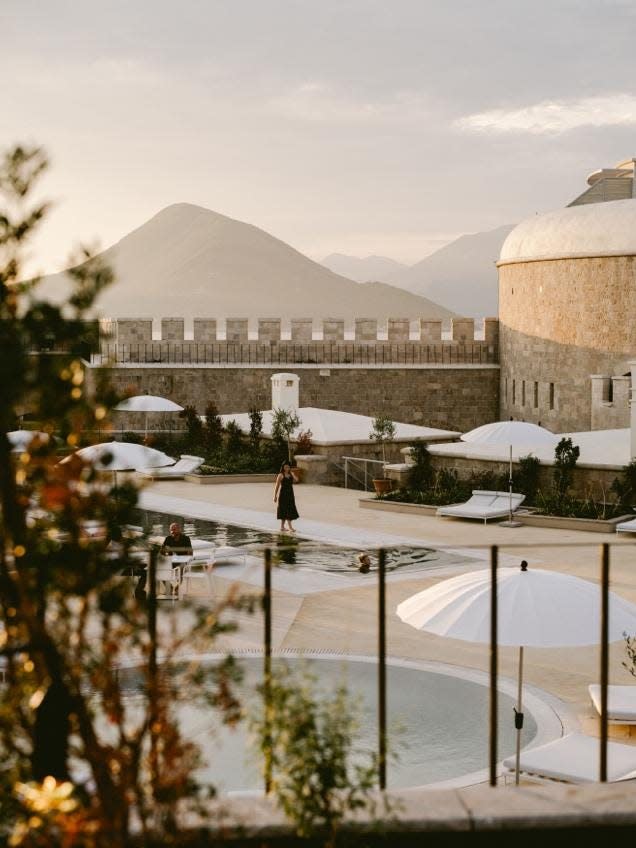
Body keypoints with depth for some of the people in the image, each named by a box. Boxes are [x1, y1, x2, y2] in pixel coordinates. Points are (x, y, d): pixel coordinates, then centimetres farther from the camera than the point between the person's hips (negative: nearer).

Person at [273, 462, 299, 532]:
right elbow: (277, 486, -4)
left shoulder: (291, 475, 9)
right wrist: (275, 496, -6)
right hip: (283, 494, -6)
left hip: (290, 494, 6)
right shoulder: (281, 475, -5)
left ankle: (282, 526, 20)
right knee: (286, 510, -9)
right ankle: (290, 527, -14)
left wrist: (292, 473, -8)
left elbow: (296, 480, -10)